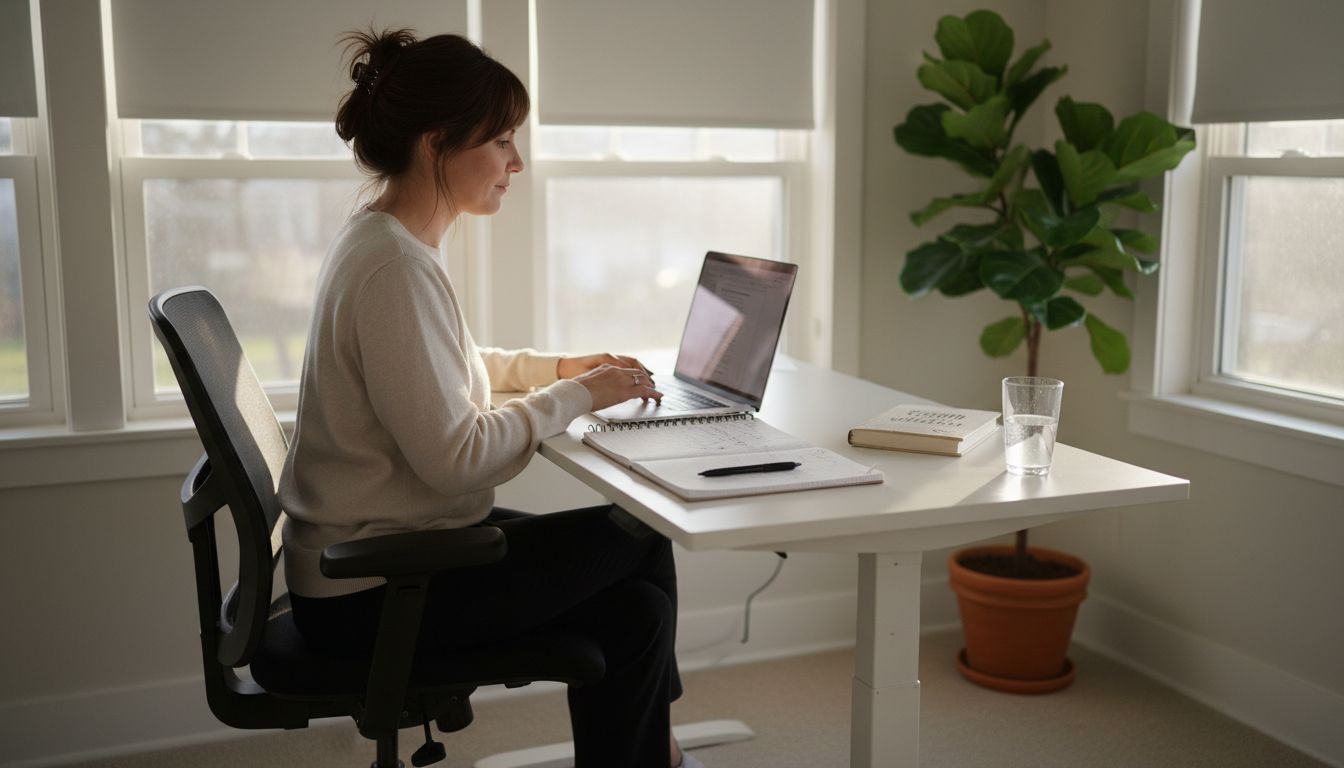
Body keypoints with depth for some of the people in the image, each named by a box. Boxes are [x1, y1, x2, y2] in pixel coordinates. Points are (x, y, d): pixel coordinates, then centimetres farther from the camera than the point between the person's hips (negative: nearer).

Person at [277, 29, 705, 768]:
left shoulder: (383, 239, 7)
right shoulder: (396, 266, -24)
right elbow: (455, 457, -26)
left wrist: (557, 367, 12)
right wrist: (576, 396, -14)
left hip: (380, 546, 9)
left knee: (632, 607, 3)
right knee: (638, 538, 1)